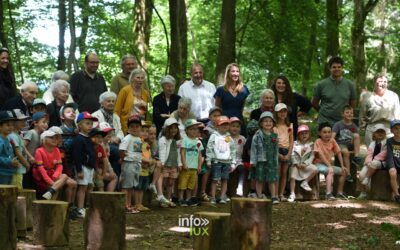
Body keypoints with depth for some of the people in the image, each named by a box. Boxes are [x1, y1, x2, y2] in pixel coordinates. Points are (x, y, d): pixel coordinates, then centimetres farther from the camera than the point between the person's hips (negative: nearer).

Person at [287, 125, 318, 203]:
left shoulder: (311, 144, 6)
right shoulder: (295, 144, 3)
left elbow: (311, 156, 1)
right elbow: (293, 155, -4)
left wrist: (305, 164, -12)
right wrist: (297, 164, -16)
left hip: (306, 164, 2)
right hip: (296, 164, -2)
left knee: (315, 169, -24)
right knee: (292, 177, -21)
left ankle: (305, 182, -6)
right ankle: (292, 194, -14)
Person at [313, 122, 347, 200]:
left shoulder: (332, 141, 2)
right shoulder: (318, 142, -14)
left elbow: (338, 153, 6)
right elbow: (321, 155, -22)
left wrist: (342, 166, 1)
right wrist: (329, 166, -29)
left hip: (329, 164, 7)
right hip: (319, 164, -7)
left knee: (344, 172, 1)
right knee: (330, 171, -33)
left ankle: (339, 192, 13)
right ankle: (329, 194, -42)